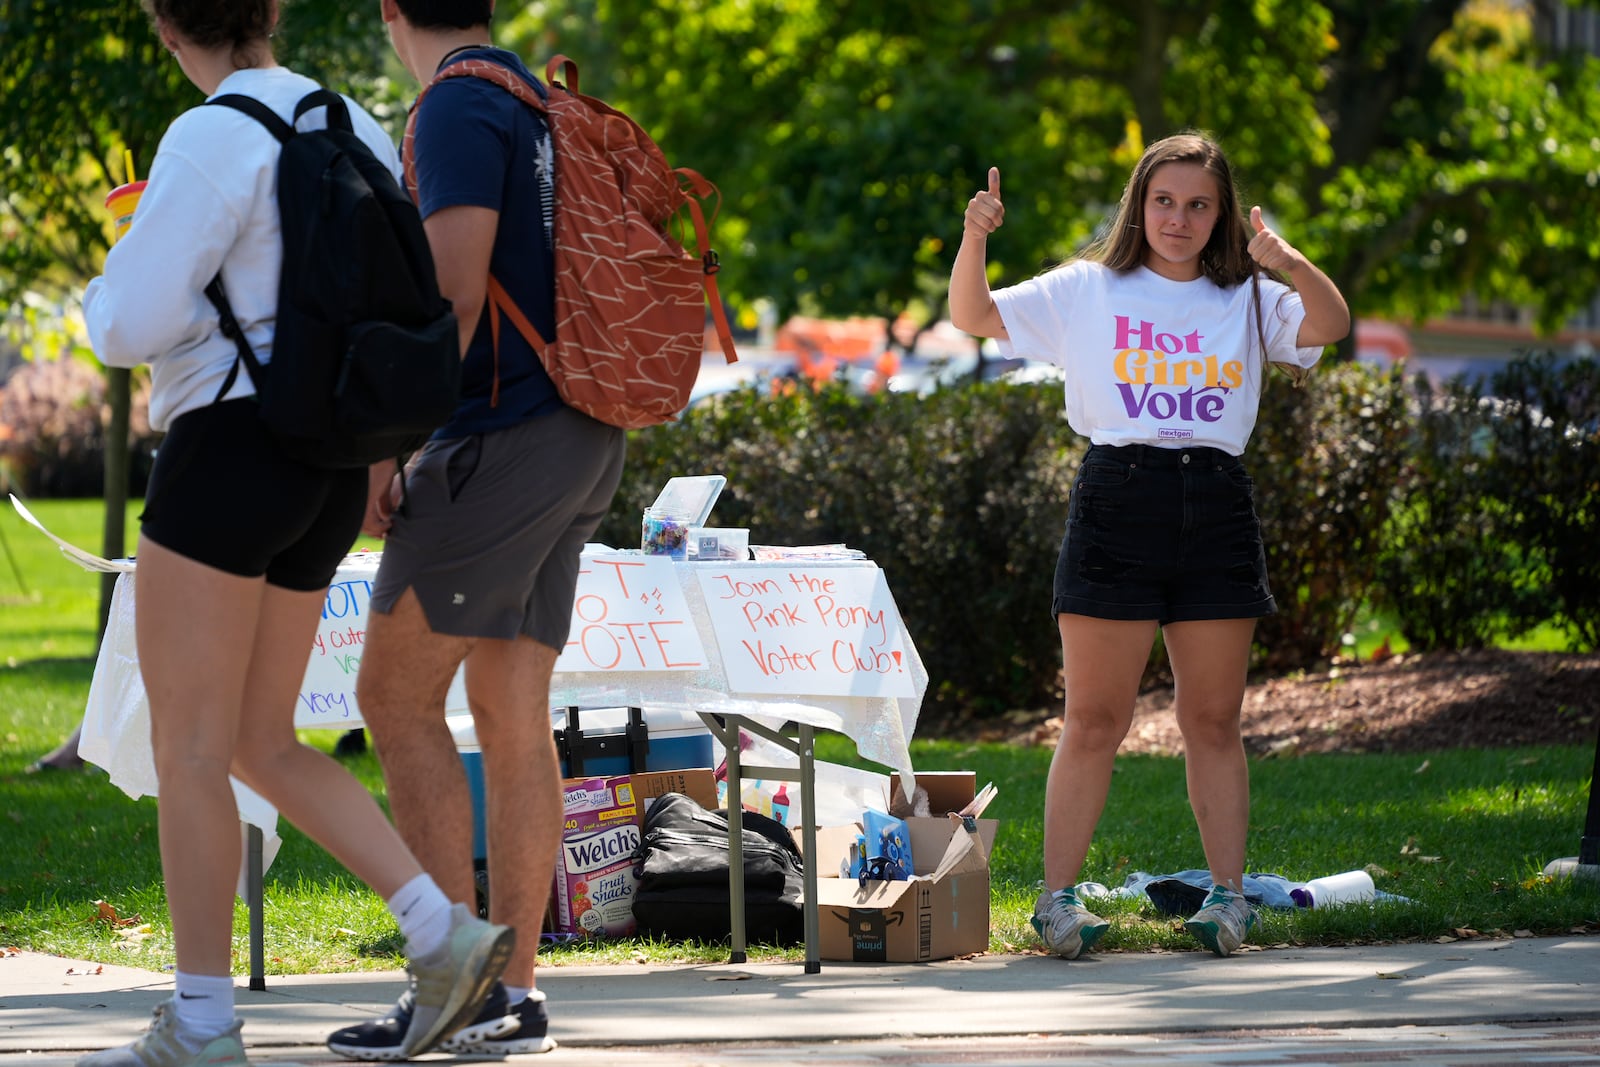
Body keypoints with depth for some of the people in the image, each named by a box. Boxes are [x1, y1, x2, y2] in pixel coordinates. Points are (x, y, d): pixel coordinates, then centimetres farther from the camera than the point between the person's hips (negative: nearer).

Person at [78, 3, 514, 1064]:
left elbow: (134, 322, -15)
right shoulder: (356, 132, 13)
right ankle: (444, 934, 0)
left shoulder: (213, 140, -13)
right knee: (262, 747, 13)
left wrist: (108, 299, 7)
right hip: (327, 480, 8)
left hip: (230, 457, -8)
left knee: (188, 747, -3)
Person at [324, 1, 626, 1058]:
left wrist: (385, 446, -16)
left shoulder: (460, 104, -10)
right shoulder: (540, 102, 19)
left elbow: (454, 290, -18)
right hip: (578, 447, 9)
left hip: (499, 437, -9)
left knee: (397, 695, -6)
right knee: (512, 714, 7)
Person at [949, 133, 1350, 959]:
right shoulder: (1086, 291, 9)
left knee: (1213, 721, 5)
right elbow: (973, 317, 5)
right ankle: (1059, 895, 1)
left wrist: (1289, 263, -23)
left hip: (1216, 510, 2)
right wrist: (975, 240, -12)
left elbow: (1330, 326, -5)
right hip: (1117, 499, -2)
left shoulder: (1247, 300, 12)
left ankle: (1227, 893, 9)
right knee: (1094, 720, -3)